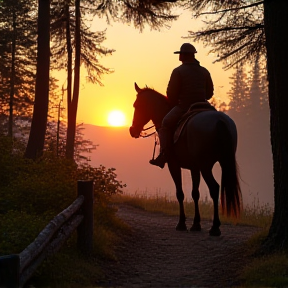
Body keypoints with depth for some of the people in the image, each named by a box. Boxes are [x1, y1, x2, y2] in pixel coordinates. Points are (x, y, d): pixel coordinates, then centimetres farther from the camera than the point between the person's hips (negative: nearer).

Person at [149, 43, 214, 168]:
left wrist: (174, 105, 11)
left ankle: (163, 156, -9)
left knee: (165, 125, 7)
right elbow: (210, 93, 12)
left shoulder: (178, 71, -6)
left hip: (183, 106, -5)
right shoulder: (204, 72, 10)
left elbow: (171, 93, -6)